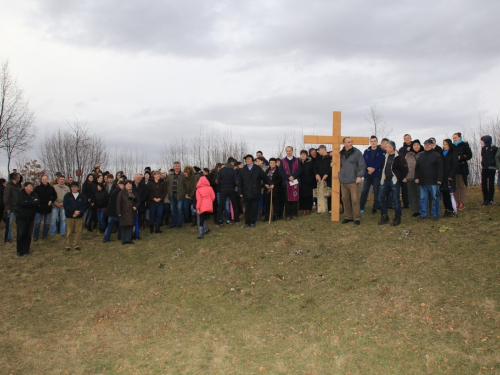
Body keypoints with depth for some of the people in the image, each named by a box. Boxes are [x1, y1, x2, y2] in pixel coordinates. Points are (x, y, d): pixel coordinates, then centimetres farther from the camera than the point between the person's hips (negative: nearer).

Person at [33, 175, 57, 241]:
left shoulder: (51, 188, 3)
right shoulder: (37, 188, -3)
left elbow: (55, 196, 14)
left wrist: (51, 200, -2)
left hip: (48, 208, 2)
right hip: (39, 208, -2)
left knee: (47, 223, 10)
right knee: (37, 223, 2)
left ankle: (44, 236, 22)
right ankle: (35, 237, 10)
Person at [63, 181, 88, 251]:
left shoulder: (82, 196, 4)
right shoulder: (67, 195, 1)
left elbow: (85, 205, 0)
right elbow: (65, 205, -7)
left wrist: (79, 211, -14)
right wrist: (74, 211, -16)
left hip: (79, 216, 1)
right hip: (69, 216, -1)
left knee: (78, 231, 2)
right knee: (70, 231, 3)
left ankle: (77, 245, 12)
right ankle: (68, 245, 12)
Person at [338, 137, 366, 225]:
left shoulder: (357, 152, -3)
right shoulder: (341, 153, 11)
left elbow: (362, 165, -5)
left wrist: (360, 176, -12)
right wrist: (340, 175, 10)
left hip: (353, 180, -5)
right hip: (343, 181, 5)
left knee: (354, 199, -7)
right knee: (345, 199, 8)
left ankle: (357, 218, 2)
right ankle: (348, 217, 19)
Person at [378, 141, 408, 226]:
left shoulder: (399, 157, -9)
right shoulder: (385, 157, 12)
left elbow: (405, 169, -10)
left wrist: (400, 178, -11)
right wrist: (381, 177, 12)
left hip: (394, 182, -7)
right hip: (385, 181, 7)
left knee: (395, 200, -1)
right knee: (381, 198, 4)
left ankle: (397, 218, 12)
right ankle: (384, 217, 16)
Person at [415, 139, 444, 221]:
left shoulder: (437, 155, 0)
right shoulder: (421, 156, 15)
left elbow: (440, 168, -4)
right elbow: (417, 168, 19)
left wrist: (439, 179, -11)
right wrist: (416, 177, 8)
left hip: (433, 181, -5)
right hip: (422, 182, 5)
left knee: (435, 198, 1)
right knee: (423, 199, 6)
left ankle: (435, 214, 11)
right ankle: (423, 214, 14)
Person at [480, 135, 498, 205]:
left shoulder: (494, 148, -6)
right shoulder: (483, 148, 10)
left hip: (491, 168, -5)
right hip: (484, 168, 5)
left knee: (491, 184, 0)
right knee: (483, 184, 3)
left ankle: (490, 200, 4)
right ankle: (485, 199, 10)